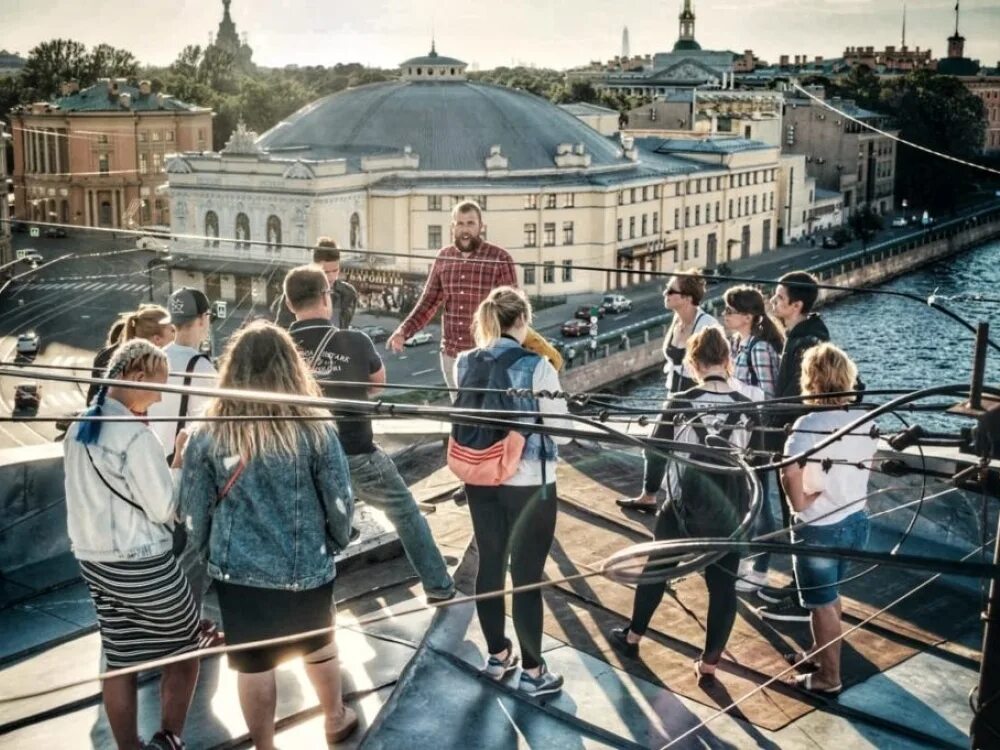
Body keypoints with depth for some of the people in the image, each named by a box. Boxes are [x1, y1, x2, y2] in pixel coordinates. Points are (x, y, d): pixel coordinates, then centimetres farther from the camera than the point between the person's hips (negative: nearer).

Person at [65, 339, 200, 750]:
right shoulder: (135, 435, -21)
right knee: (185, 646, 13)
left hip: (92, 559, 8)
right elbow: (164, 509, -18)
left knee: (119, 660, 13)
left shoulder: (79, 428, 5)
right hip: (142, 564, -8)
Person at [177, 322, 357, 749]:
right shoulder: (314, 430, -13)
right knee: (319, 646, 25)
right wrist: (335, 544, 13)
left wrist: (202, 551, 13)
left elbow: (193, 512, -5)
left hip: (239, 570, -1)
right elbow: (340, 502, -6)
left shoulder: (208, 436, -12)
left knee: (252, 664, 14)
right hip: (307, 567, 1)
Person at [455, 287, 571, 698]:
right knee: (526, 575, 5)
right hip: (529, 484, -5)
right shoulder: (538, 367, -18)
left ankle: (497, 654, 34)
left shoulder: (464, 364, -3)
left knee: (489, 565, 17)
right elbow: (562, 431, -12)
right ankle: (532, 671, 17)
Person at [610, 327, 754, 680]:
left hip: (684, 508, -1)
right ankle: (709, 661, 17)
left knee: (656, 568, 20)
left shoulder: (680, 403, -12)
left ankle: (632, 636, 35)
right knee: (723, 585, 12)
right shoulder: (747, 407, -7)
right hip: (730, 512, 1)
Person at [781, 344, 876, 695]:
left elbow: (790, 471, -36)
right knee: (829, 595, 26)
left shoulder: (809, 423, -23)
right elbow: (859, 467, 8)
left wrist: (800, 503, -19)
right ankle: (821, 652, 44)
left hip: (820, 528, -7)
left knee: (822, 603, 12)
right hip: (856, 520, 7)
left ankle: (829, 677, 26)